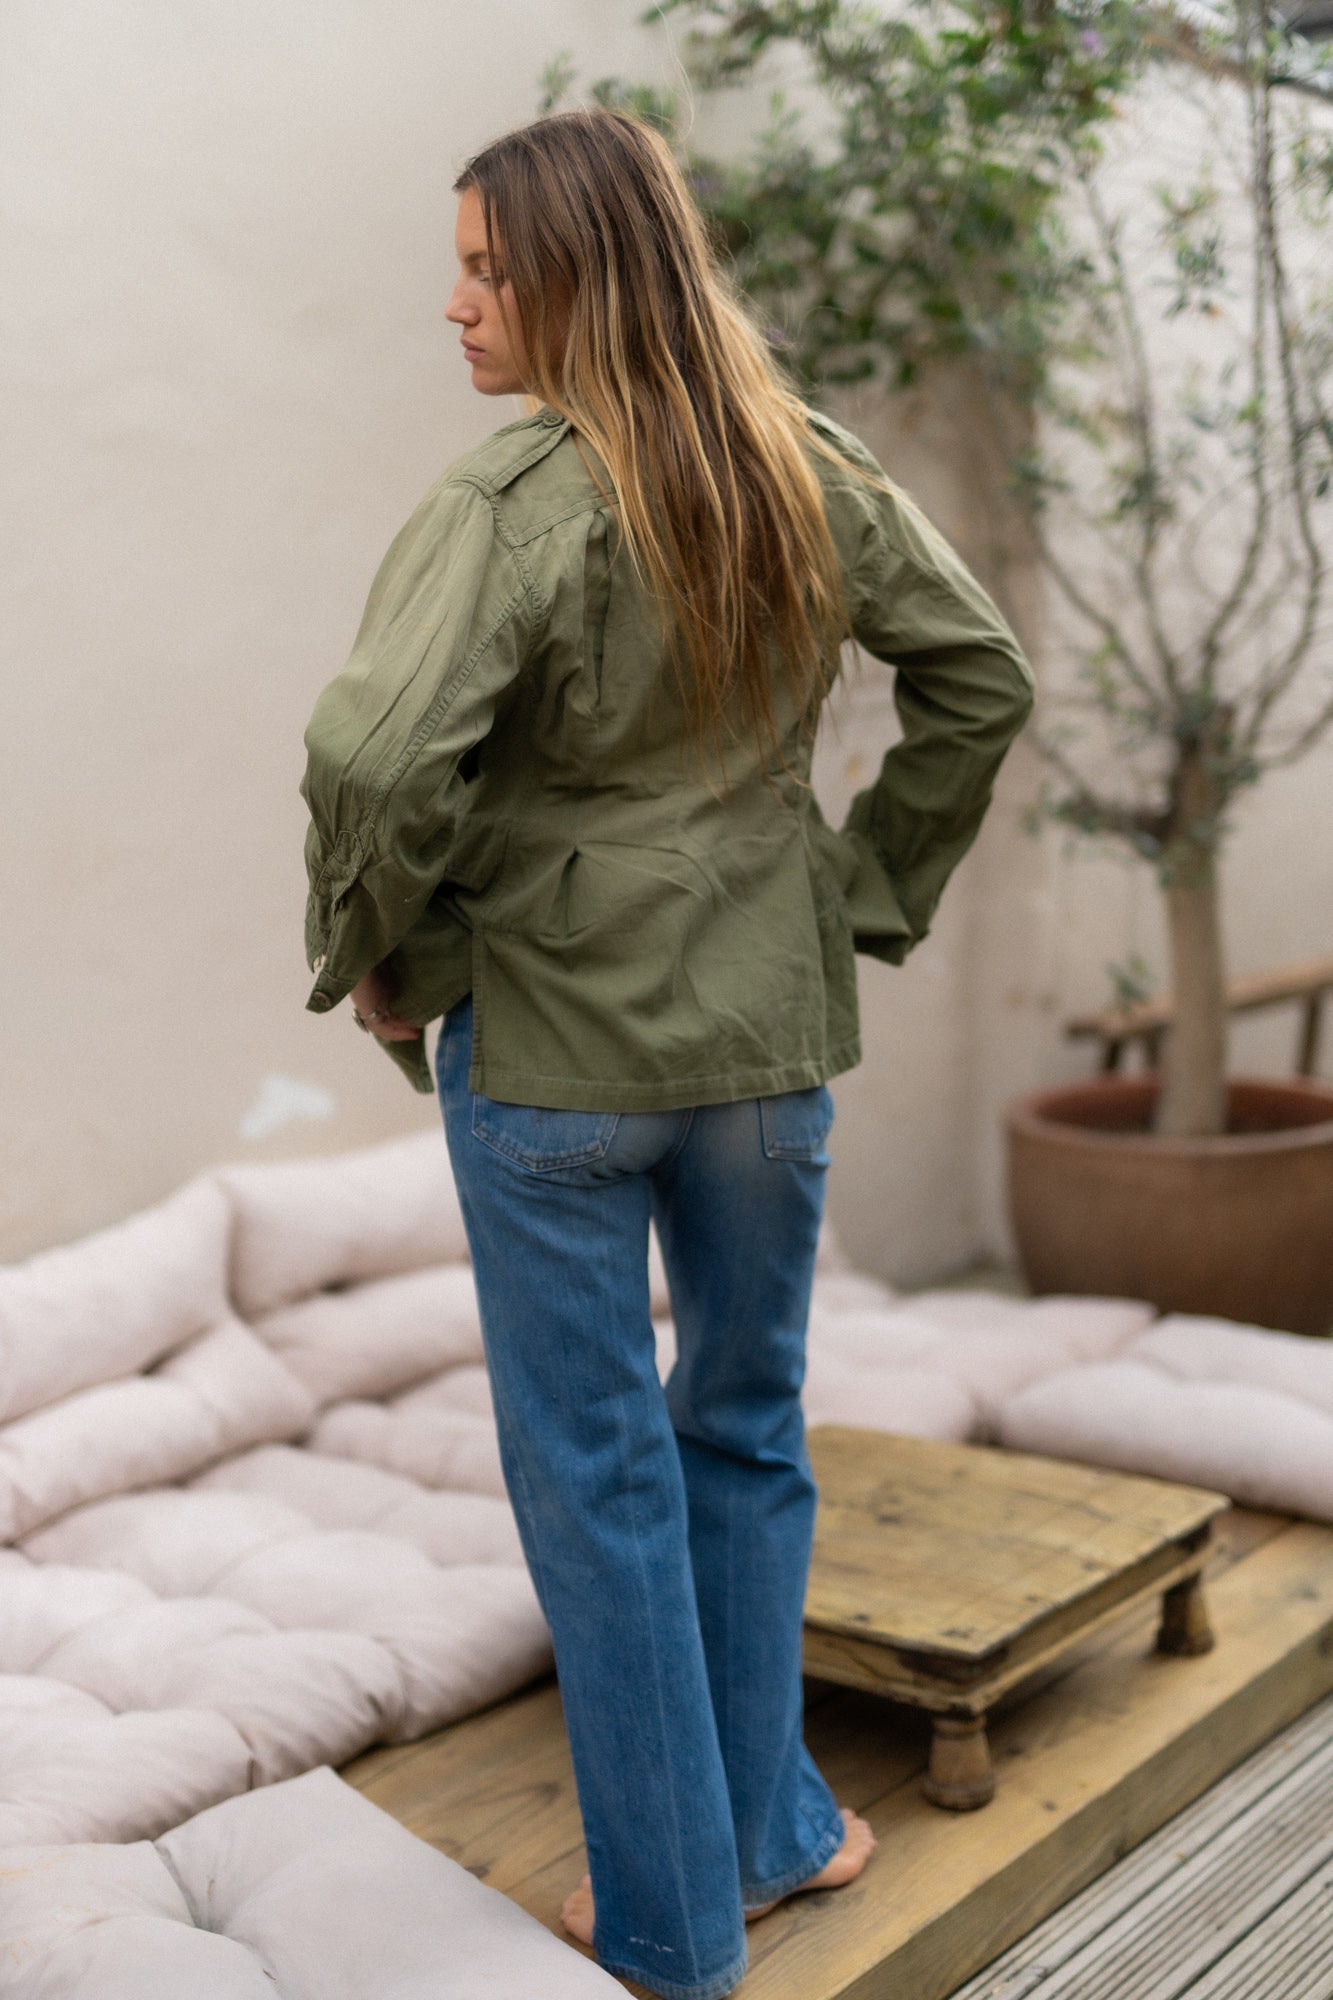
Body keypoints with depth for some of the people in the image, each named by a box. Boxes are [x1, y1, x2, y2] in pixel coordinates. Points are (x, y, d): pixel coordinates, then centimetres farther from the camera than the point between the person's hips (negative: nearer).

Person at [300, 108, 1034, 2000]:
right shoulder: (814, 475, 0)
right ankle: (765, 1825, 36)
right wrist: (868, 892, 11)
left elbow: (378, 762, -28)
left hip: (547, 1048, -5)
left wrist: (384, 965, -10)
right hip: (771, 1032, 5)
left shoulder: (514, 499, -19)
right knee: (749, 1431, 21)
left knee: (595, 1471, 10)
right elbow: (983, 676, 7)